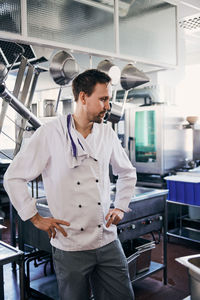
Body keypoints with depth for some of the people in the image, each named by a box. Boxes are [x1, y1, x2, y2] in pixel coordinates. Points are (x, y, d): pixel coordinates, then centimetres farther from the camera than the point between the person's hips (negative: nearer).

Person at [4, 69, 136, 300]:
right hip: (70, 248, -4)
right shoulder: (49, 134, -11)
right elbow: (13, 178, -5)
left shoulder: (106, 132, 4)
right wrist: (36, 218, -5)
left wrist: (120, 207, 9)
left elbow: (127, 173, 19)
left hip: (108, 242, 4)